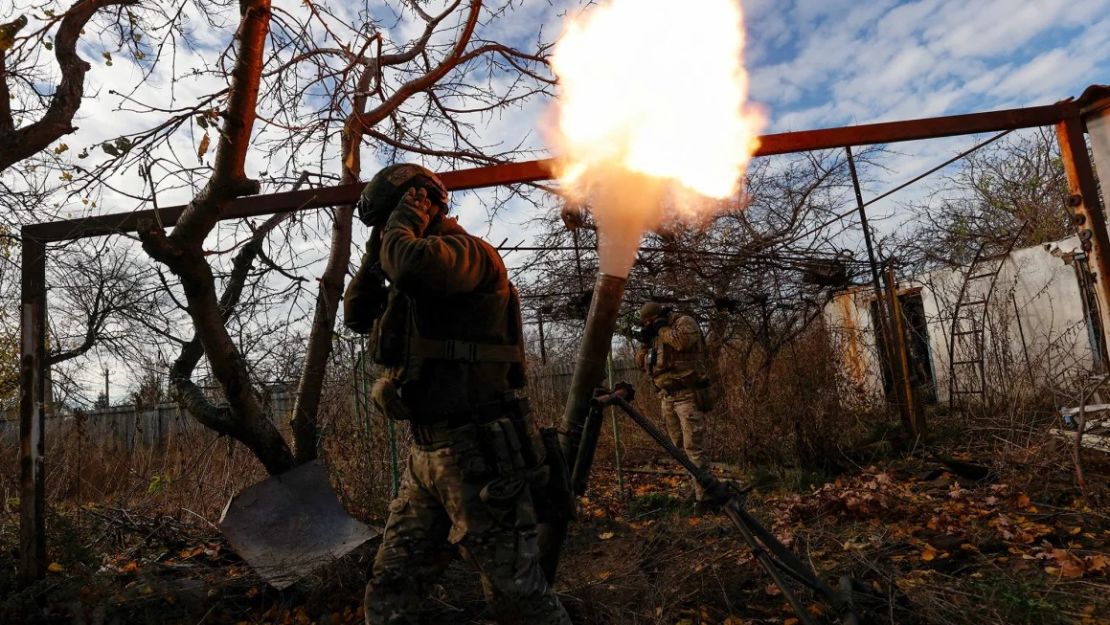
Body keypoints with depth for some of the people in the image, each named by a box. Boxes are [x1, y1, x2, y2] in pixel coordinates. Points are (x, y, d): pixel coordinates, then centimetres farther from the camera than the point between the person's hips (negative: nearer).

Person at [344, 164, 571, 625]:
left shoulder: (469, 252, -10)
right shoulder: (416, 282, 19)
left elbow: (410, 263, -30)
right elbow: (357, 315, 23)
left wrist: (403, 219, -8)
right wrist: (376, 250, 11)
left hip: (477, 453, -9)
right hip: (427, 454, 9)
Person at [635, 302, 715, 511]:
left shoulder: (684, 321, -4)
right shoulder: (657, 334, 16)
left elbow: (684, 341, -27)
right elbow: (641, 362, 17)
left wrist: (663, 329, -12)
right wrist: (645, 341, 1)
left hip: (687, 395, -8)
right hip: (666, 397, 8)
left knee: (693, 447, -10)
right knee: (679, 447, 12)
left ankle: (702, 496, -7)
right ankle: (696, 485, 24)